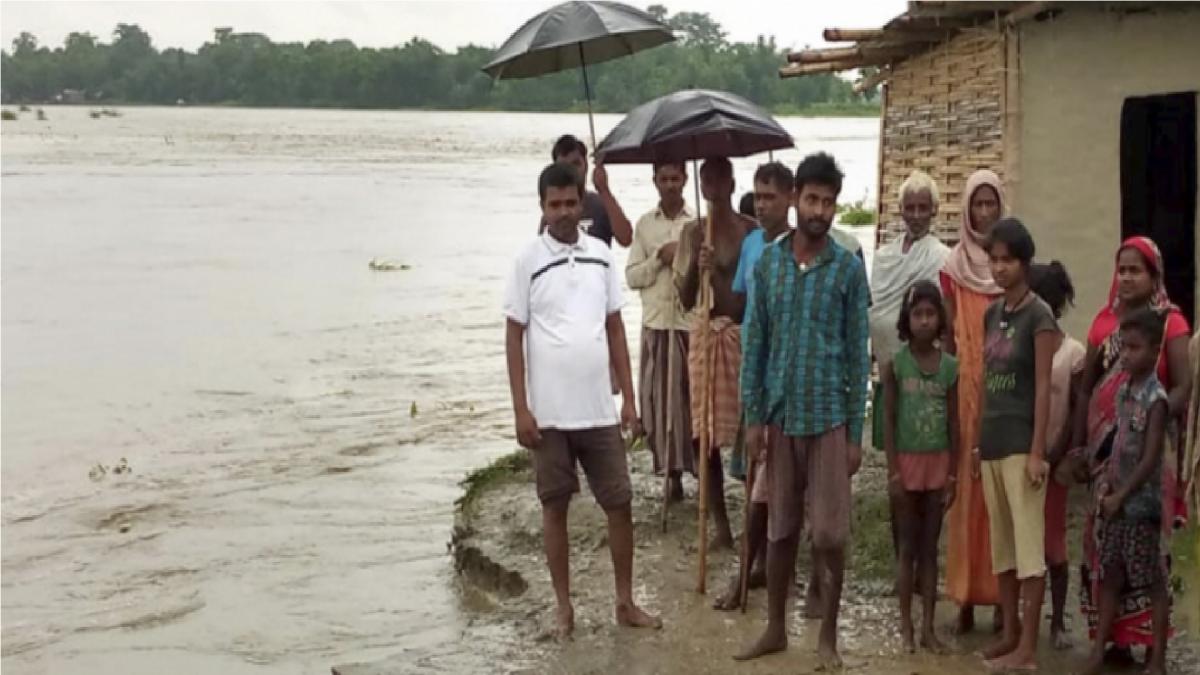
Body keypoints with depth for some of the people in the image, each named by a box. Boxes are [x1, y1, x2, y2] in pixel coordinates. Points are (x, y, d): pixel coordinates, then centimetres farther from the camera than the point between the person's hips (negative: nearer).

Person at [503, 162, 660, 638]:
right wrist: (521, 409, -9)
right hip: (550, 412, -3)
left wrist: (628, 397, 5)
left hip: (599, 409, 3)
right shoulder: (528, 260, -5)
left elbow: (615, 329, 9)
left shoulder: (601, 255, 4)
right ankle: (564, 605, 19)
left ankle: (625, 601, 19)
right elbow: (514, 337, -3)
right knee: (555, 506, 8)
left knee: (619, 503, 6)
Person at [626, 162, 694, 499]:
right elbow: (631, 276, 5)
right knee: (661, 400, 2)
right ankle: (672, 473, 11)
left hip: (692, 322, -2)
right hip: (656, 323, 2)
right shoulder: (644, 224, 8)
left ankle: (701, 469, 7)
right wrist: (659, 258, -8)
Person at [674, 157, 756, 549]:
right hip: (704, 336, 4)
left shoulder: (750, 232, -4)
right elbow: (686, 299, 2)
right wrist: (695, 264, -13)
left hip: (742, 334, -4)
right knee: (707, 434, 5)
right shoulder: (692, 233, 7)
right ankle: (721, 524, 16)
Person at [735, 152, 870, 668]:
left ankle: (828, 636, 17)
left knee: (830, 533, 2)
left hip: (829, 417, -2)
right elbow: (755, 343, 5)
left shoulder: (849, 268, -4)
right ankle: (776, 629, 24)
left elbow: (858, 354, -2)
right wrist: (752, 417, 0)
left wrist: (856, 431, -5)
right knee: (779, 529, 11)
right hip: (778, 414, 2)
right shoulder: (767, 262, 3)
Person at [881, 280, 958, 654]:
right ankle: (906, 625, 13)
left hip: (938, 463, 2)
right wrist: (892, 472, -10)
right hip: (907, 462, -2)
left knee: (930, 547, 8)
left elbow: (954, 425, 3)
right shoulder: (894, 364, -5)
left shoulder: (950, 366, 1)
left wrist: (953, 476, 0)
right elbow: (889, 421, -5)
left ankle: (929, 626, 15)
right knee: (908, 547, 5)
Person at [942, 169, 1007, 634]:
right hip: (966, 386, 0)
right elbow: (947, 334, 6)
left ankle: (1002, 598, 10)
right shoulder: (953, 265, 5)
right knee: (966, 489, 1)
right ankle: (965, 599, 6)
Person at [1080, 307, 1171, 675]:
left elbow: (1150, 459, -16)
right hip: (1114, 500, 7)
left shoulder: (1155, 398, -14)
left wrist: (1120, 496, -14)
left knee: (1153, 581, 3)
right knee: (1109, 577, 12)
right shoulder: (1123, 390, 8)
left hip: (1141, 504, -7)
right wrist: (1106, 484, 2)